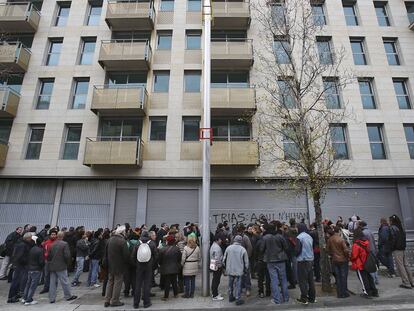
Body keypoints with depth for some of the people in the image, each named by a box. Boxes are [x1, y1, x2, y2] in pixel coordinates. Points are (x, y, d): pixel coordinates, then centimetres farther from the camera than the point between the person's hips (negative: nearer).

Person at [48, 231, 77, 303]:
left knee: (53, 283, 12)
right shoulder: (64, 244, -15)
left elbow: (49, 256, 5)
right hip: (61, 266, -5)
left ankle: (52, 298, 17)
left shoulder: (52, 244, 0)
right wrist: (67, 263, 0)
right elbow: (67, 255, -17)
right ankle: (68, 296, 18)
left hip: (52, 266, 5)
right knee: (65, 282, 6)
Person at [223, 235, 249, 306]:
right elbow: (246, 261, -2)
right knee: (237, 285, 6)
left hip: (230, 270, 3)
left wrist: (226, 267, 18)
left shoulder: (228, 248, -4)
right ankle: (238, 299, 11)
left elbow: (224, 259, 3)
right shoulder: (243, 249, -9)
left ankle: (231, 297, 30)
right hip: (238, 271, -3)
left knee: (230, 284, 17)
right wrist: (245, 269, 13)